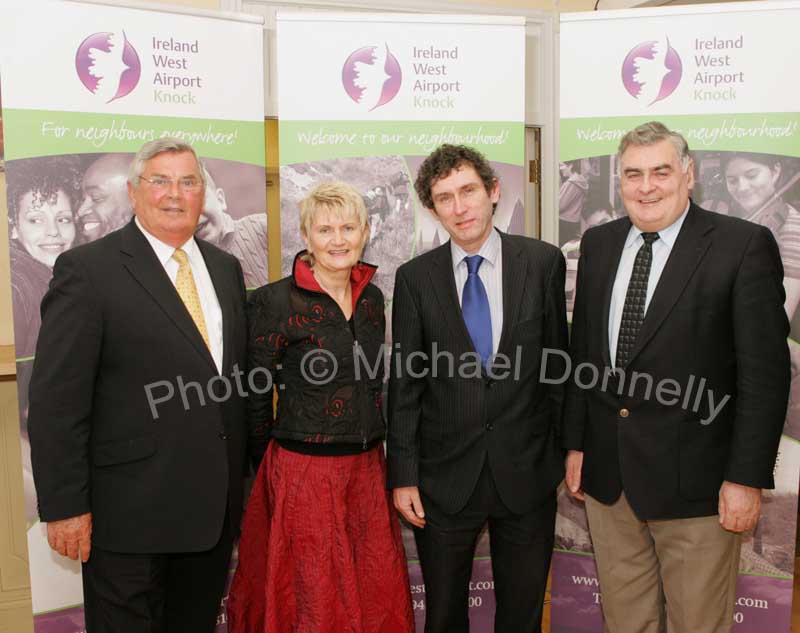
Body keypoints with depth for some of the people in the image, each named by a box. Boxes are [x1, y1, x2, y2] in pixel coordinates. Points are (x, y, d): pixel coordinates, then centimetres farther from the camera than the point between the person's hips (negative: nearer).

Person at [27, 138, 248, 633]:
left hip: (217, 504, 6)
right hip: (130, 509, -5)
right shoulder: (87, 269, -9)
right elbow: (56, 400, -12)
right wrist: (64, 506, -13)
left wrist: (245, 475, 10)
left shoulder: (226, 268, 8)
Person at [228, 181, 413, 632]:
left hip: (368, 469, 6)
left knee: (377, 595, 17)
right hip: (304, 472, -5)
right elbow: (255, 398, -5)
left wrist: (371, 455, 14)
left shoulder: (372, 297, 5)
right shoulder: (275, 301, -13)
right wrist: (266, 468, 1)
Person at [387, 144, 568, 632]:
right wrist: (403, 476, -3)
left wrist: (568, 446, 5)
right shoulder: (415, 278, -3)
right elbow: (404, 383, -1)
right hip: (445, 477, 0)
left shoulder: (543, 262, -3)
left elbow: (558, 360, 3)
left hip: (527, 471, 0)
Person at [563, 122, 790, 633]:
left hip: (694, 480, -4)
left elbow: (765, 372, -10)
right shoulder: (598, 244, 7)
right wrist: (575, 442, 10)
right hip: (607, 474, 5)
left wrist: (747, 477, -12)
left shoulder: (745, 246, -9)